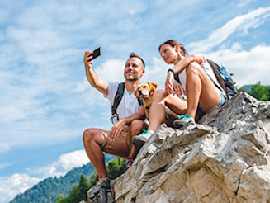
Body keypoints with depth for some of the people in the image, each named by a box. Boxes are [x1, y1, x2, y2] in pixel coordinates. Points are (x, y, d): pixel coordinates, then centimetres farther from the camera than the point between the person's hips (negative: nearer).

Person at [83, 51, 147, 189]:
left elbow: (142, 114, -16)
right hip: (121, 139, 4)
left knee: (136, 124, -35)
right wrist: (88, 67, -29)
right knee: (89, 134, -14)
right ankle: (104, 179, -14)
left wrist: (123, 121, -35)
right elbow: (95, 83, -8)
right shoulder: (115, 89, 12)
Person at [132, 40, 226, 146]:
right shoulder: (177, 75, 26)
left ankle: (190, 118, -36)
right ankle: (150, 133, -30)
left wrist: (171, 72, -29)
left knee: (192, 66, -23)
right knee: (159, 93, -6)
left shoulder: (200, 58, 13)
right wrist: (173, 85, -22)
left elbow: (192, 57, -14)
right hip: (197, 111, 5)